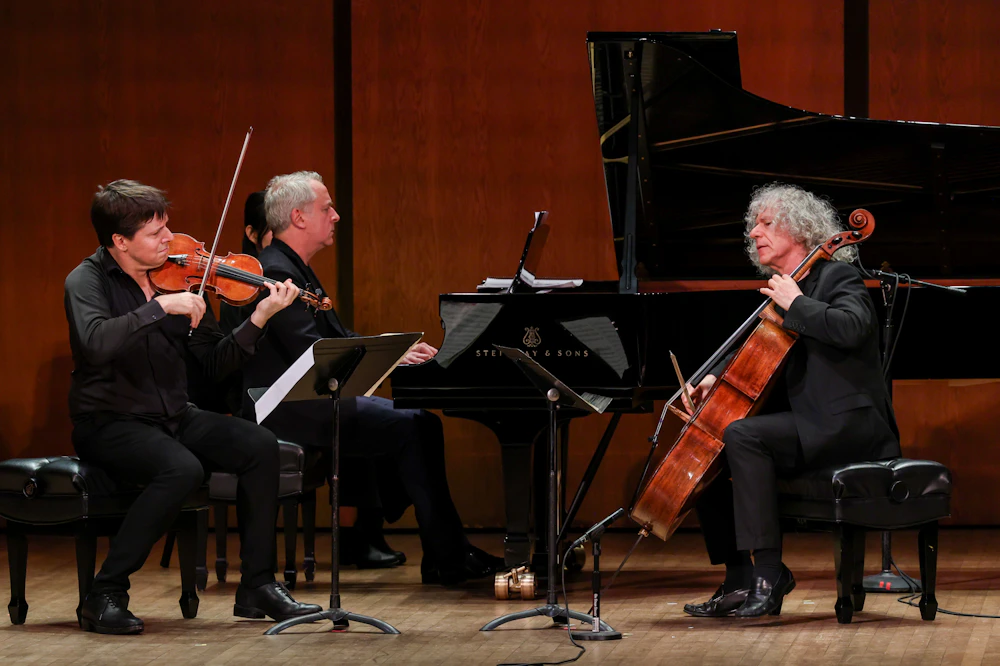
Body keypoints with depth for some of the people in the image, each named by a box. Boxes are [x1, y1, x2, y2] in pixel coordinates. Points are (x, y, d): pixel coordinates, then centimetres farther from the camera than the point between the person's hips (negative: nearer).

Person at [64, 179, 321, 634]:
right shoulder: (88, 281, -11)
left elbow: (217, 362, 5)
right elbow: (94, 342, -33)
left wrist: (259, 319, -9)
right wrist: (160, 307, -33)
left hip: (173, 418, 6)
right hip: (109, 422, -6)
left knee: (260, 447, -14)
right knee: (182, 468, -33)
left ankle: (258, 587, -4)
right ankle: (105, 596, -22)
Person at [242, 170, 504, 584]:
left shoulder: (295, 270, 18)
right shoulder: (276, 272, -16)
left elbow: (336, 337, 19)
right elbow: (311, 352, -24)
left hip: (312, 399, 11)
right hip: (289, 411, -11)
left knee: (419, 421, 7)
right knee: (413, 427, -15)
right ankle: (448, 560, -11)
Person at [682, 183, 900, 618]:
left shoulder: (836, 278, -7)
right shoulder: (781, 290, 18)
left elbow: (851, 327, -28)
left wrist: (796, 304, -17)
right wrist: (715, 377, 7)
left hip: (847, 425, -10)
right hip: (805, 423, 10)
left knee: (741, 435, -30)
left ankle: (770, 573, -31)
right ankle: (739, 581, 1)